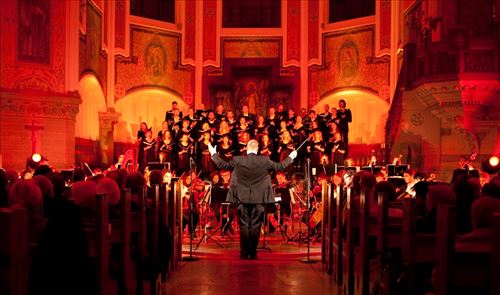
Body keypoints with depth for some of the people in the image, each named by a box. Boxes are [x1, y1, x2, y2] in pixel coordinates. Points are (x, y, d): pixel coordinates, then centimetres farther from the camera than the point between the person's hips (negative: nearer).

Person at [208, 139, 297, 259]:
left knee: (244, 226, 7)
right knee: (255, 227, 5)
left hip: (242, 199, 1)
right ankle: (253, 253, 8)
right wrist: (291, 157, 21)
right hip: (258, 200, -1)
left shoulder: (237, 160, -5)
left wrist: (214, 153, 22)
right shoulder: (264, 161, -6)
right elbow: (280, 166, 5)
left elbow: (222, 164, 6)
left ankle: (244, 253, 9)